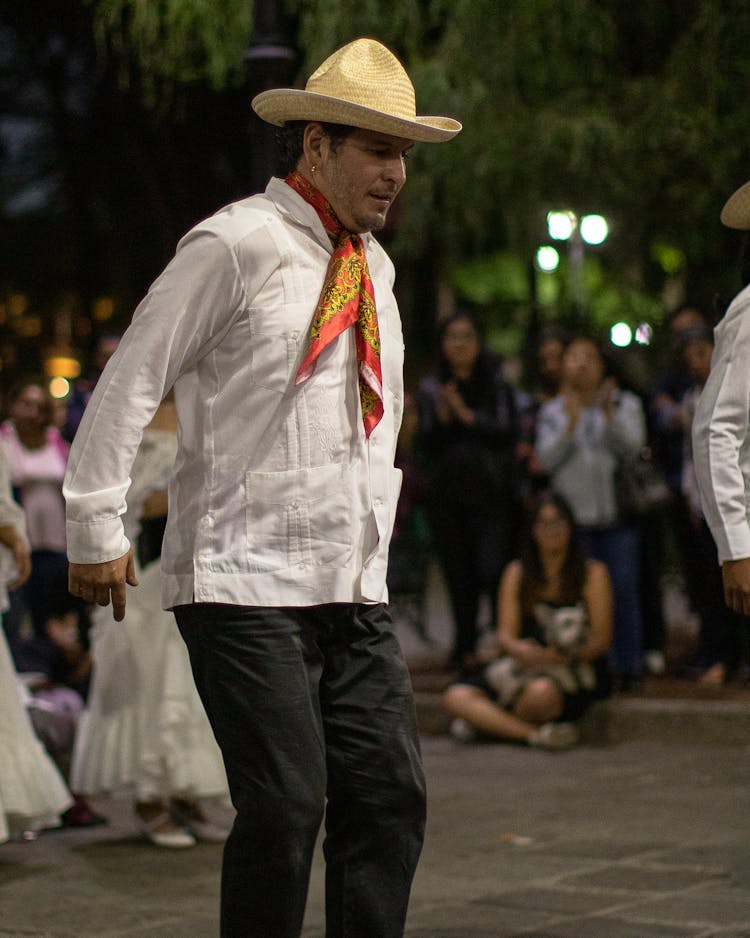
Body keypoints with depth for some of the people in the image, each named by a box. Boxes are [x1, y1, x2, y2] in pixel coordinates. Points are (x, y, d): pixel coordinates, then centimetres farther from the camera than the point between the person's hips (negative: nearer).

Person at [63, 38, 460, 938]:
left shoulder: (372, 264, 16)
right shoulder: (238, 243, -8)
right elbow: (129, 381, -7)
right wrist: (97, 528, -7)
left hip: (353, 592, 7)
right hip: (246, 585, -7)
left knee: (390, 796, 1)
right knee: (285, 808, -10)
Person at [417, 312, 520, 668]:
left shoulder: (497, 385, 5)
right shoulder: (431, 388, 9)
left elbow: (507, 434, -6)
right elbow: (426, 445, 4)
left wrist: (467, 415, -14)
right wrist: (442, 417, -13)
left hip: (491, 493, -2)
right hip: (446, 493, 2)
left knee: (495, 569, -13)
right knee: (459, 575, 5)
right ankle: (466, 646, 12)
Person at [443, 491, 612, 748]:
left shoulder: (593, 573, 4)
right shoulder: (517, 573, 13)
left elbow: (602, 639, -3)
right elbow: (505, 635, 6)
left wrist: (566, 655, -23)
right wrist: (520, 650, -19)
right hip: (524, 666, 4)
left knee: (542, 691, -40)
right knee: (456, 697, -20)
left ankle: (487, 722, -13)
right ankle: (535, 733, -28)